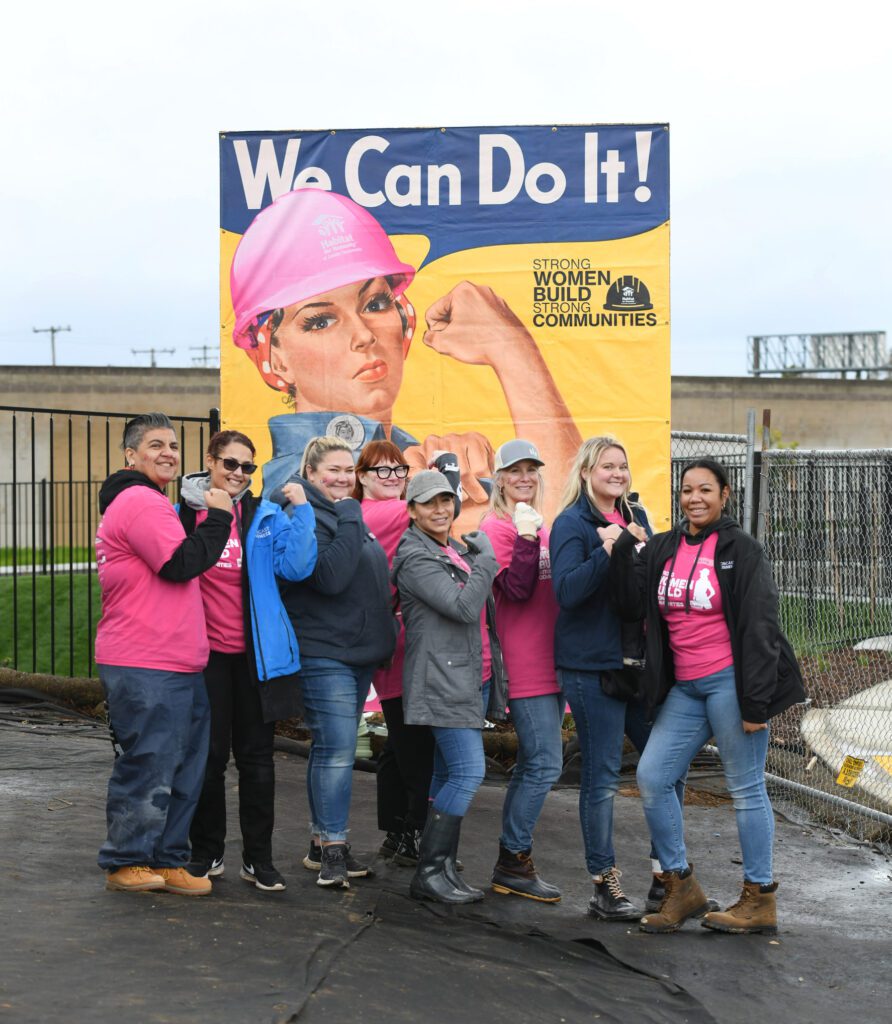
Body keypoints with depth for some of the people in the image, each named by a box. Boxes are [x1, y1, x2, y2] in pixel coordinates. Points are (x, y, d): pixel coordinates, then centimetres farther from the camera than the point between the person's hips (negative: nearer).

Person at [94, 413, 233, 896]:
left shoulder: (152, 505, 23)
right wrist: (218, 516, -11)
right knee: (148, 767, -4)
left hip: (176, 666, 11)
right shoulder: (140, 502, -12)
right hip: (146, 669, -11)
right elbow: (181, 564, -20)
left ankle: (166, 860, 20)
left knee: (183, 768, 13)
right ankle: (125, 863, 7)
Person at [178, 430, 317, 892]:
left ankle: (258, 858, 15)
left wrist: (301, 509, -14)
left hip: (255, 654, 0)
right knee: (208, 755, 6)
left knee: (256, 757, 7)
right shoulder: (183, 514, 4)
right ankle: (206, 852, 20)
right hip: (205, 652, 0)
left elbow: (296, 565, -11)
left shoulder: (267, 517, 3)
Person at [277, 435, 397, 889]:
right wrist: (349, 519, -20)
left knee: (333, 748, 12)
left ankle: (323, 843, 19)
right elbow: (330, 576, -26)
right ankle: (332, 849, -7)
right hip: (323, 652, -9)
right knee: (337, 749, -11)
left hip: (358, 651, 9)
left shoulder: (348, 516, 17)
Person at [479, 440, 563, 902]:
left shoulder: (541, 525, 16)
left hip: (551, 662, 9)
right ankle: (514, 861, 0)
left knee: (533, 763, 13)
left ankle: (511, 863, 21)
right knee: (545, 763, -10)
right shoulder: (496, 527, -9)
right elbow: (517, 591, -20)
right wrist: (526, 537, -26)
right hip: (526, 667, -9)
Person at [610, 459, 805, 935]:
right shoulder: (662, 549, 12)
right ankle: (681, 887, 14)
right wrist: (622, 551, -6)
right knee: (651, 777, 2)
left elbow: (759, 626, -9)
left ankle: (760, 900, 9)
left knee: (745, 788, -1)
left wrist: (755, 701, -14)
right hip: (684, 687, 6)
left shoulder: (740, 550, -5)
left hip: (728, 681, -6)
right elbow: (633, 605, 4)